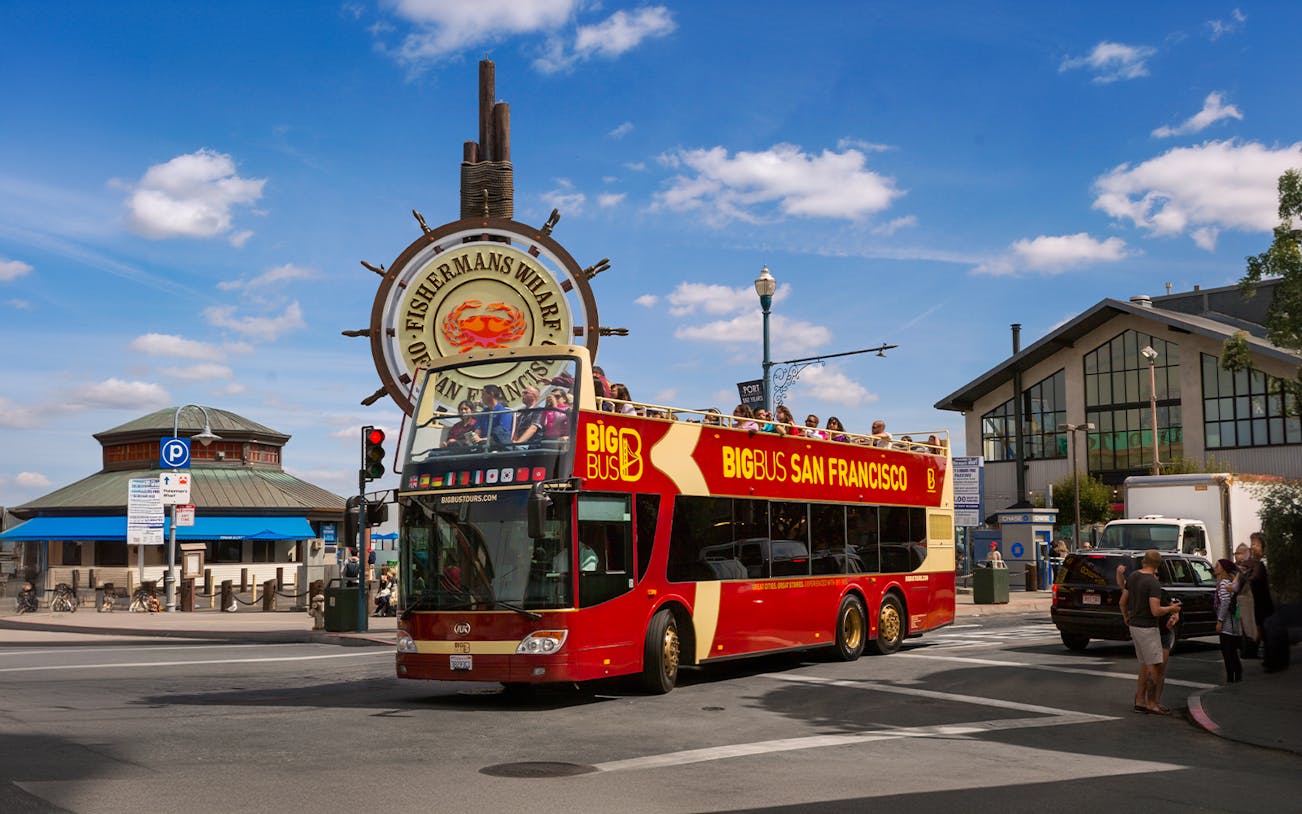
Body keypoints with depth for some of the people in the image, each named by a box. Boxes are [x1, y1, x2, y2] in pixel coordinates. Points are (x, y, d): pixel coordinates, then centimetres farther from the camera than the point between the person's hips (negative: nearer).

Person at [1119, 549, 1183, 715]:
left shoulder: (1133, 577, 6)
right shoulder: (1154, 583, -18)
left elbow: (1122, 602, 13)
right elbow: (1156, 611, -24)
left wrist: (1126, 619, 30)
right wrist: (1172, 608, -6)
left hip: (1134, 625, 8)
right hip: (1148, 628, -8)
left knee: (1145, 665, 15)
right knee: (1154, 666, -2)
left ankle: (1140, 701, 17)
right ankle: (1151, 704, 1)